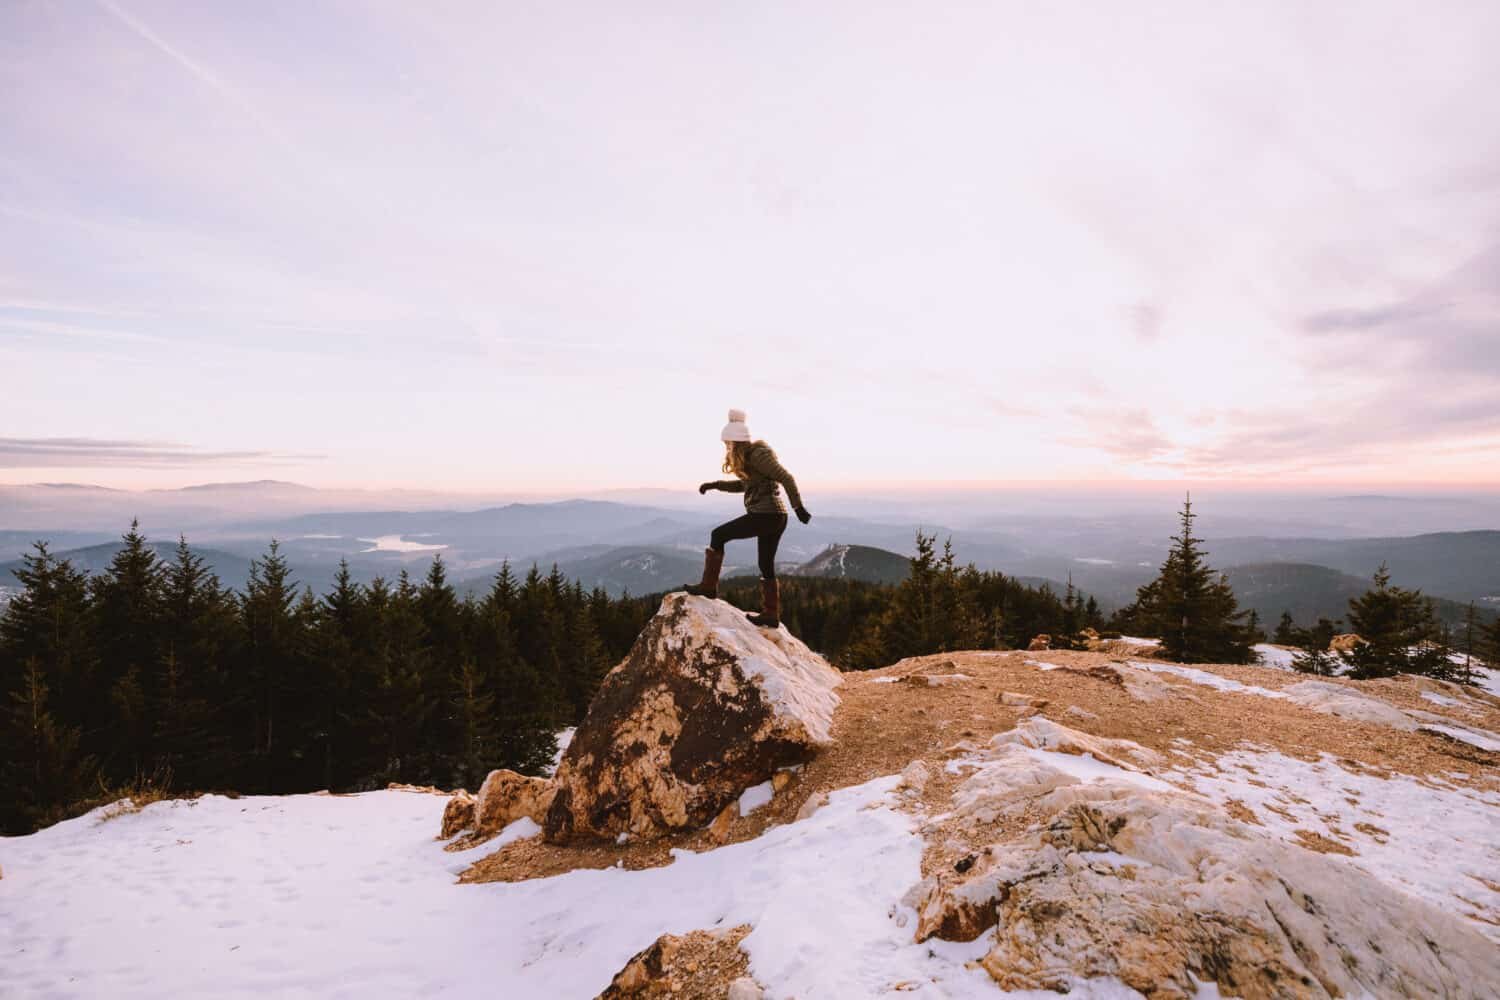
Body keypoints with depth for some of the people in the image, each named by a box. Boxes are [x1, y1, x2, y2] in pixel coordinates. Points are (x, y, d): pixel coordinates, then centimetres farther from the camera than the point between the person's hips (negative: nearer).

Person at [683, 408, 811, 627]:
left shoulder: (758, 455, -13)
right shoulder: (749, 456, 16)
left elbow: (786, 478, -17)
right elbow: (745, 484, 29)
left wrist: (798, 506, -18)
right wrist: (715, 485, 20)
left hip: (765, 515, -10)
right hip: (776, 517, 10)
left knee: (718, 535, -1)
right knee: (766, 565, 14)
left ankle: (708, 586, 5)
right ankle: (771, 615, 20)